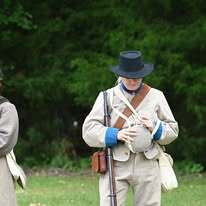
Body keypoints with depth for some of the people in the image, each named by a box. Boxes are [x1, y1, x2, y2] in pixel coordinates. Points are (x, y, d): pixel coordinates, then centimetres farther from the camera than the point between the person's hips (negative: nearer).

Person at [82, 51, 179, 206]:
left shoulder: (156, 96, 10)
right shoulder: (107, 97, 5)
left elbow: (172, 131, 12)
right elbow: (89, 130, -2)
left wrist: (155, 128, -9)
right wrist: (116, 135, -18)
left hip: (147, 165, 2)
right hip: (116, 166, -2)